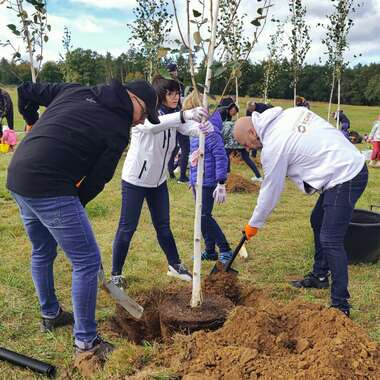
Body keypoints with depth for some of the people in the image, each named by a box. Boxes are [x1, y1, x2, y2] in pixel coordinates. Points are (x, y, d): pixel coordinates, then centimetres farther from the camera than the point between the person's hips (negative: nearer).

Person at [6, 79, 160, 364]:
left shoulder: (74, 90, 14)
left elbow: (25, 91, 20)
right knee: (87, 261, 2)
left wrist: (34, 123, 32)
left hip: (17, 177, 9)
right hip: (49, 188, -9)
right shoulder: (118, 130, -5)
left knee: (42, 252, 26)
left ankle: (50, 315, 45)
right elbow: (97, 179, -3)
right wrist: (76, 205, 11)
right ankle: (86, 342, 13)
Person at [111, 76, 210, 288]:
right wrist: (185, 115, -59)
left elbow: (191, 128, -18)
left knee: (163, 225, 17)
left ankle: (175, 265, 31)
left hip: (159, 180, 6)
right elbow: (153, 125, -45)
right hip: (135, 179, -6)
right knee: (127, 228, 2)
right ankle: (116, 274, 15)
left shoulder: (173, 116, 1)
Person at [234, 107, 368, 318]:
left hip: (345, 178, -10)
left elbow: (270, 190, -7)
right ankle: (319, 276, 38)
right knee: (318, 221, 22)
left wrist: (254, 224, 6)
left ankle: (340, 304, -4)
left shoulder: (273, 146, -16)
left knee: (330, 241, -11)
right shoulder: (291, 113, 7)